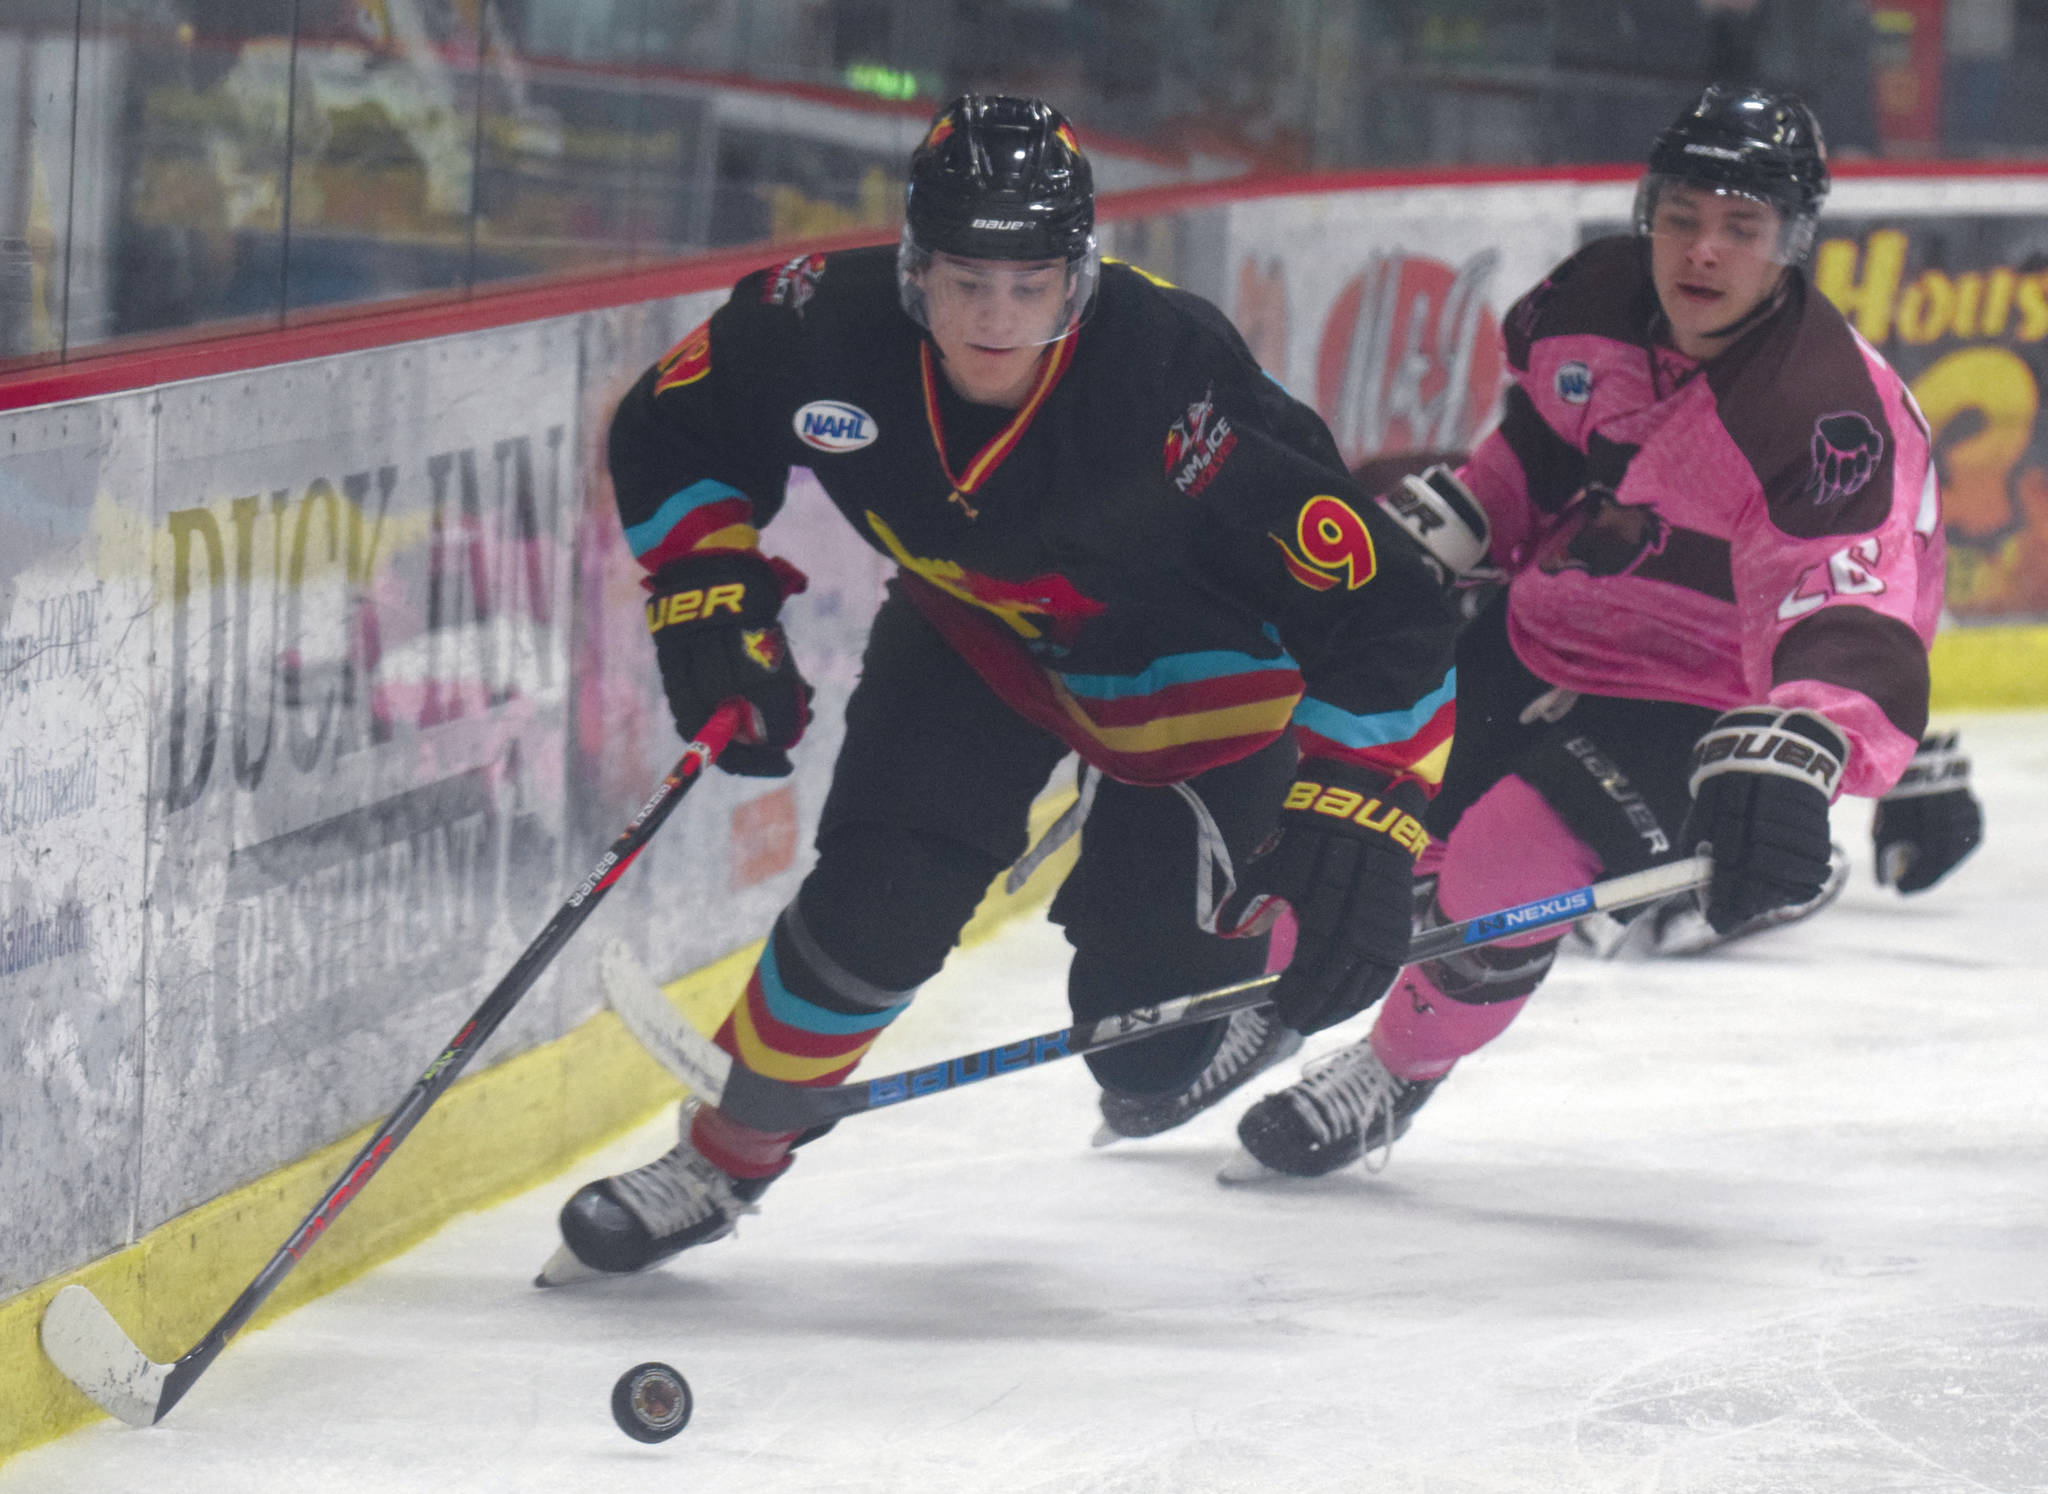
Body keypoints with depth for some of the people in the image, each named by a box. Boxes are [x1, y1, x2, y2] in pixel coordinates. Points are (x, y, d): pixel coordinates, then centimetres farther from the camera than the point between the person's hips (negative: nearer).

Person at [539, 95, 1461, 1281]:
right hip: (973, 626, 3)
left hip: (1194, 641, -3)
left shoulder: (1174, 377, -39)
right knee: (875, 899, -12)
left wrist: (1360, 821, -41)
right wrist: (708, 596, -17)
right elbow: (669, 431, -5)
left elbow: (1383, 609, -36)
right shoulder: (829, 327, -28)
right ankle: (725, 1157, 8)